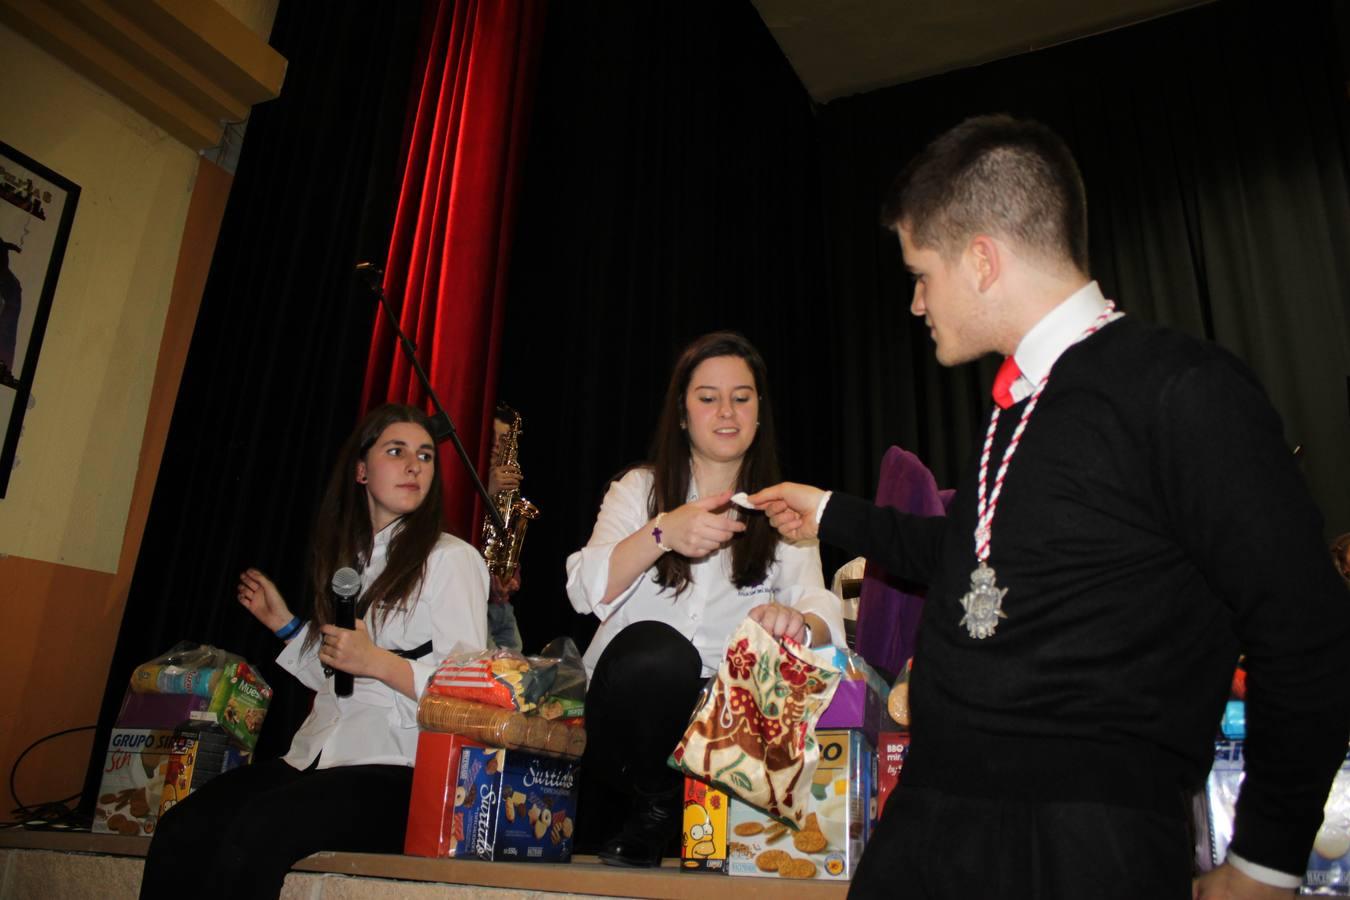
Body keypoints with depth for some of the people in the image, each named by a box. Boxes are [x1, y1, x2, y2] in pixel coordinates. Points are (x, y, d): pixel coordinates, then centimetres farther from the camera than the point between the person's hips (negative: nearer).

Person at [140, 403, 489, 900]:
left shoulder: (452, 558, -2)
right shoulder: (349, 558, 19)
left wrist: (375, 662, -17)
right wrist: (287, 627, 15)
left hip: (396, 766, -6)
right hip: (317, 755, 6)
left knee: (254, 834, -29)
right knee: (180, 828, -17)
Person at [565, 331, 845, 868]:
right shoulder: (640, 488, 7)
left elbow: (824, 619, -7)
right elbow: (585, 590, -10)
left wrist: (796, 623, -32)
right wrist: (662, 533, -28)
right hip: (622, 719, -2)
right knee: (653, 648, -33)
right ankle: (652, 807, -6)